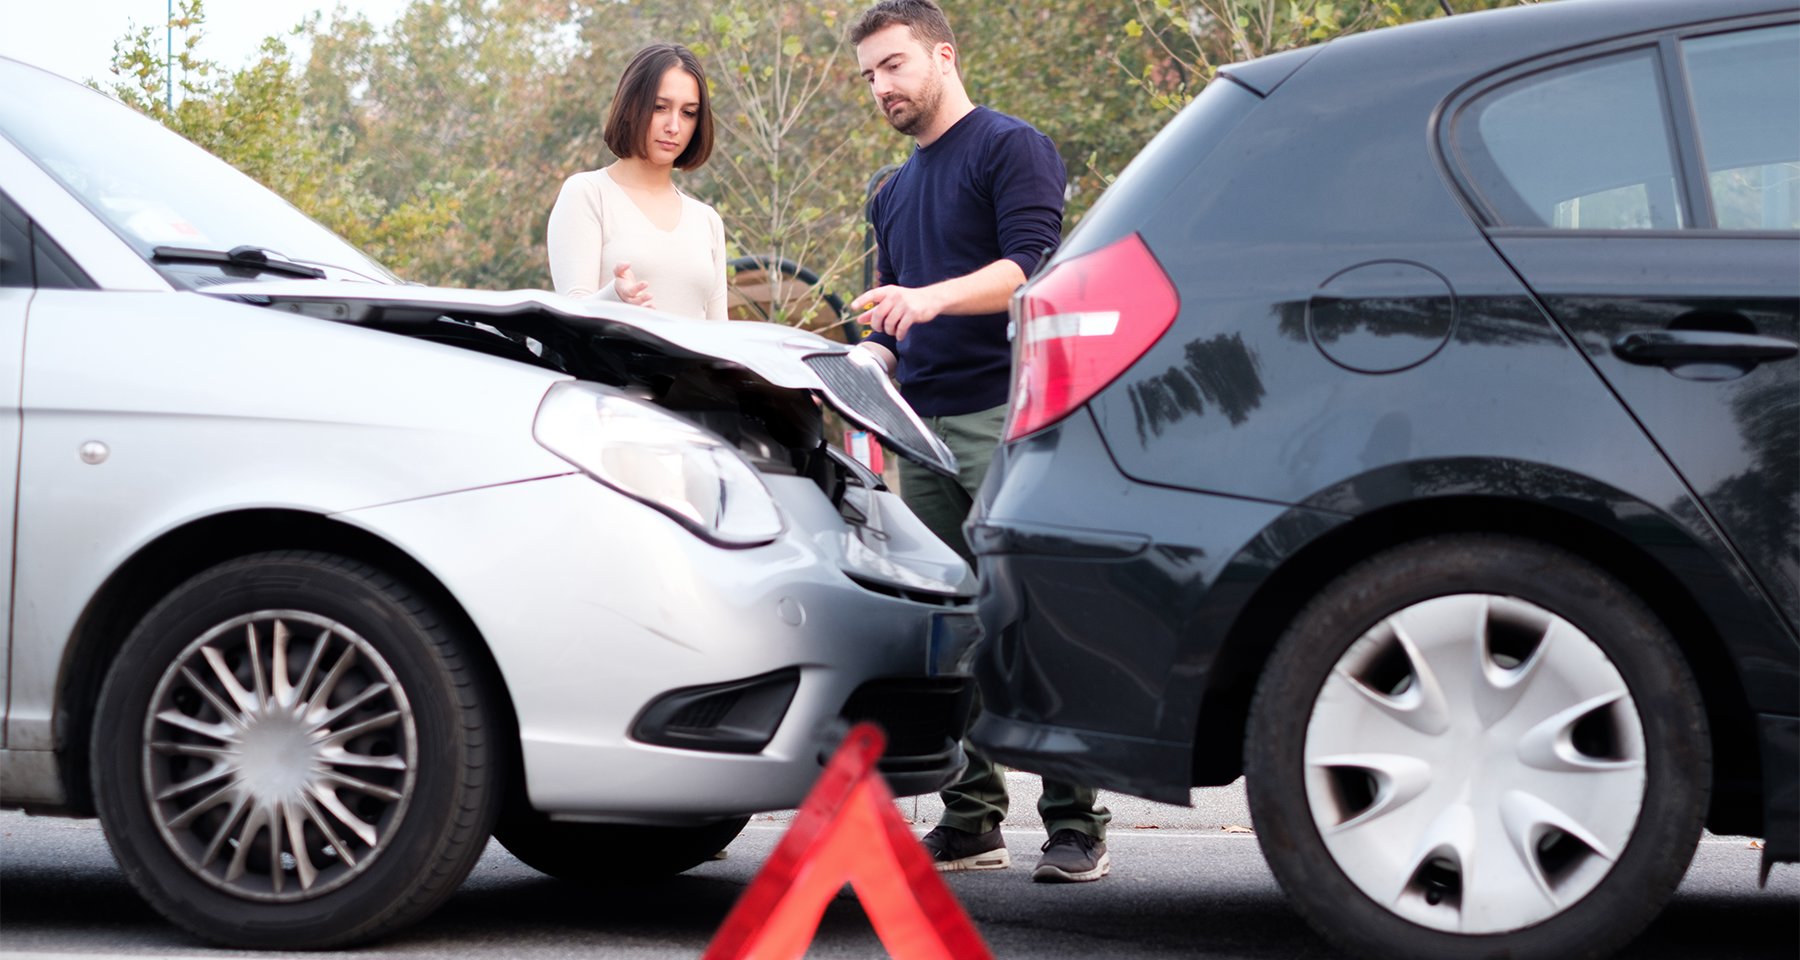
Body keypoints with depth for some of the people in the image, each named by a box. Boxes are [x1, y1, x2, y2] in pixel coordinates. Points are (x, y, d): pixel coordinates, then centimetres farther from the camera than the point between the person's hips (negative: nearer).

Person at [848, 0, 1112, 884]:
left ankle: (1075, 825, -9)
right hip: (925, 429, 8)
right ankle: (971, 824, 9)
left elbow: (1031, 264, -13)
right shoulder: (893, 195, 25)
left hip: (1004, 415, -8)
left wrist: (932, 298, -27)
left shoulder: (1009, 148, 1)